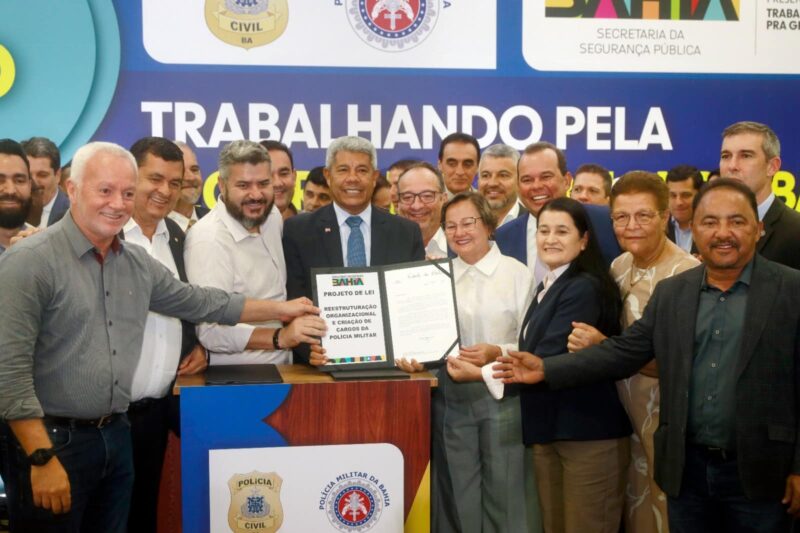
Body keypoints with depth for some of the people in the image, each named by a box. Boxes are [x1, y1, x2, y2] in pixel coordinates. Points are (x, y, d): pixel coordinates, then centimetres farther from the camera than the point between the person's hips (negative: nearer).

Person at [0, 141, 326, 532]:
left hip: (116, 434, 6)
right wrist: (43, 457, -20)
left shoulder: (138, 263, 7)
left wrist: (281, 309, 23)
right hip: (51, 439, -6)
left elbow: (198, 301, 20)